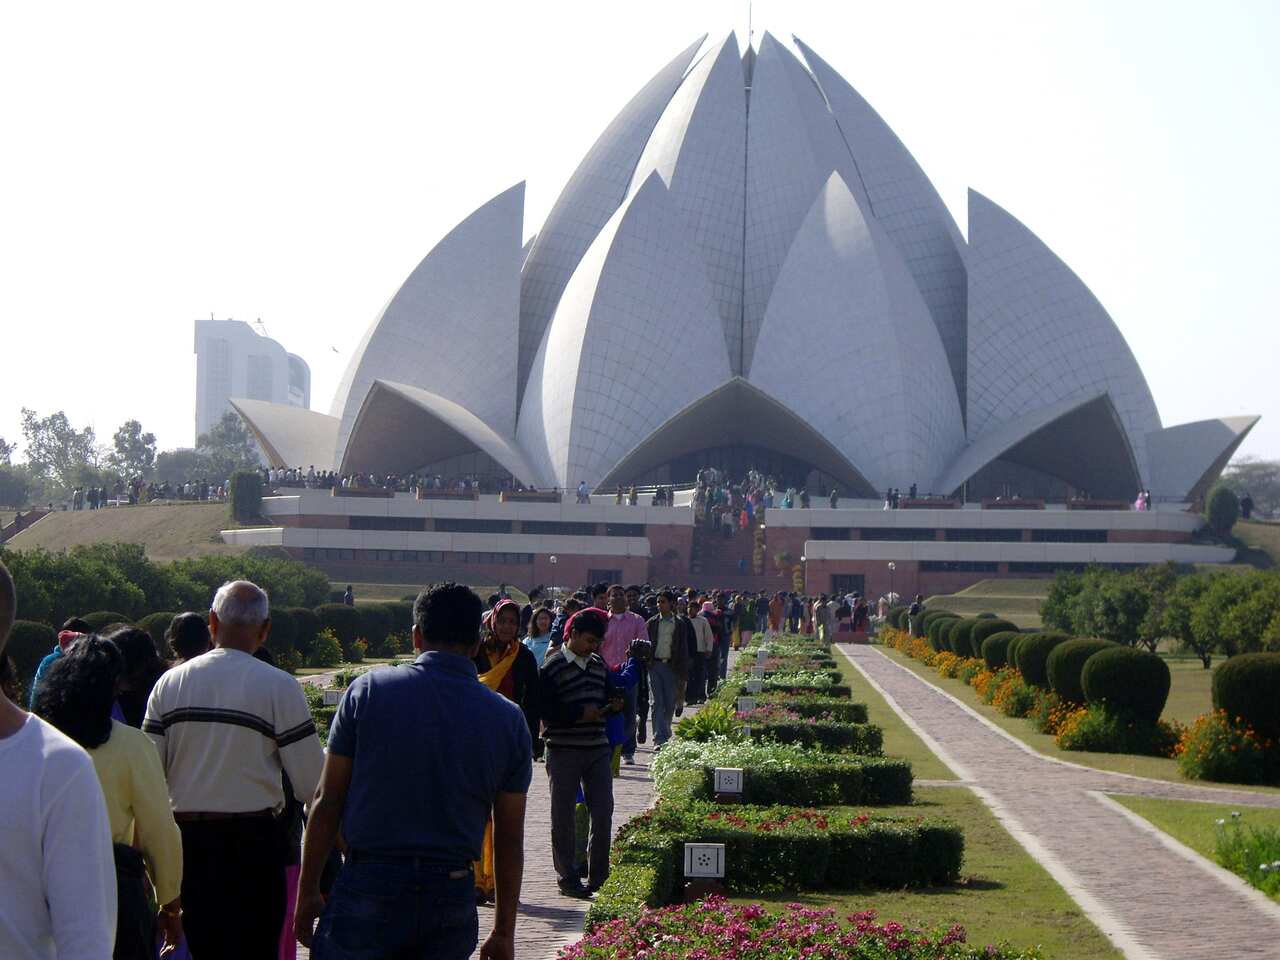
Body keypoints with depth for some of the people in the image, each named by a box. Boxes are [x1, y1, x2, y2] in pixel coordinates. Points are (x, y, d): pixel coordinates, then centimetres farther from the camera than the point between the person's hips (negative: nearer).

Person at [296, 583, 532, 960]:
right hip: (452, 899, 3)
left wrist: (308, 893, 9)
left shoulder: (368, 690, -2)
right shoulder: (509, 720, 4)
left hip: (369, 885, -2)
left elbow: (327, 802, -1)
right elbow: (510, 840, 7)